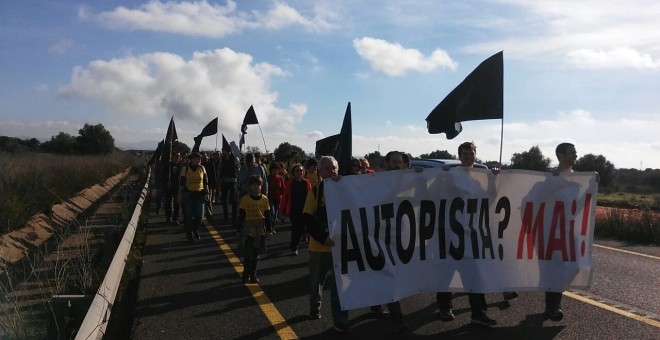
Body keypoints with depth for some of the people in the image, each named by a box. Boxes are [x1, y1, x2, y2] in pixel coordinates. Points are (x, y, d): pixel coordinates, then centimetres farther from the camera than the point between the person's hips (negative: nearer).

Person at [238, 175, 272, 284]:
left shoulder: (264, 199, 0)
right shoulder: (245, 199, -5)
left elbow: (267, 216, 5)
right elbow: (241, 215, -1)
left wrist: (269, 230, 4)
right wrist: (240, 229, -3)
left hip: (260, 231, 2)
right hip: (248, 230, -2)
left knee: (256, 254, 11)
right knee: (247, 254, 0)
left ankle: (253, 274, 21)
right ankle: (246, 274, 14)